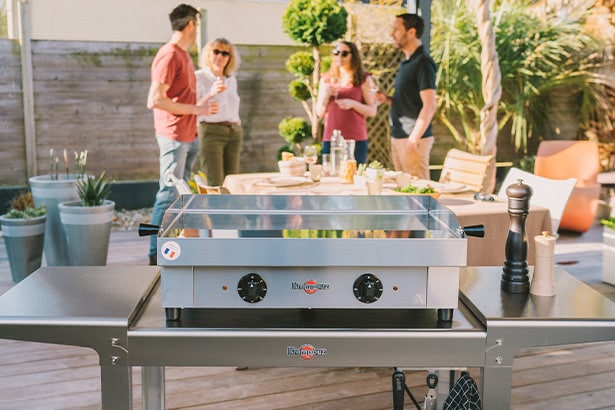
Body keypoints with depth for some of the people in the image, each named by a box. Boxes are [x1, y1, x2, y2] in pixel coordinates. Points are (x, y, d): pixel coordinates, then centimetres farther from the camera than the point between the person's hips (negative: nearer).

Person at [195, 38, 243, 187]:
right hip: (211, 131, -6)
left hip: (234, 132, 6)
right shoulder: (199, 77, -2)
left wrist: (238, 129, 16)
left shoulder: (232, 79, 17)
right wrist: (210, 94, -23)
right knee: (215, 184, -11)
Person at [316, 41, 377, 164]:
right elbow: (320, 112, 12)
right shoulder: (326, 80, 12)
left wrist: (353, 104, -15)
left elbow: (372, 111, 0)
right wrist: (326, 95, -5)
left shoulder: (364, 79, 3)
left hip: (356, 140, -3)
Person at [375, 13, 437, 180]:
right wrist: (387, 99, 6)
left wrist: (413, 140, -19)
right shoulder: (407, 62, 15)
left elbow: (429, 106, -17)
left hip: (413, 140, -9)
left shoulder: (422, 62, -12)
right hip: (398, 137, 9)